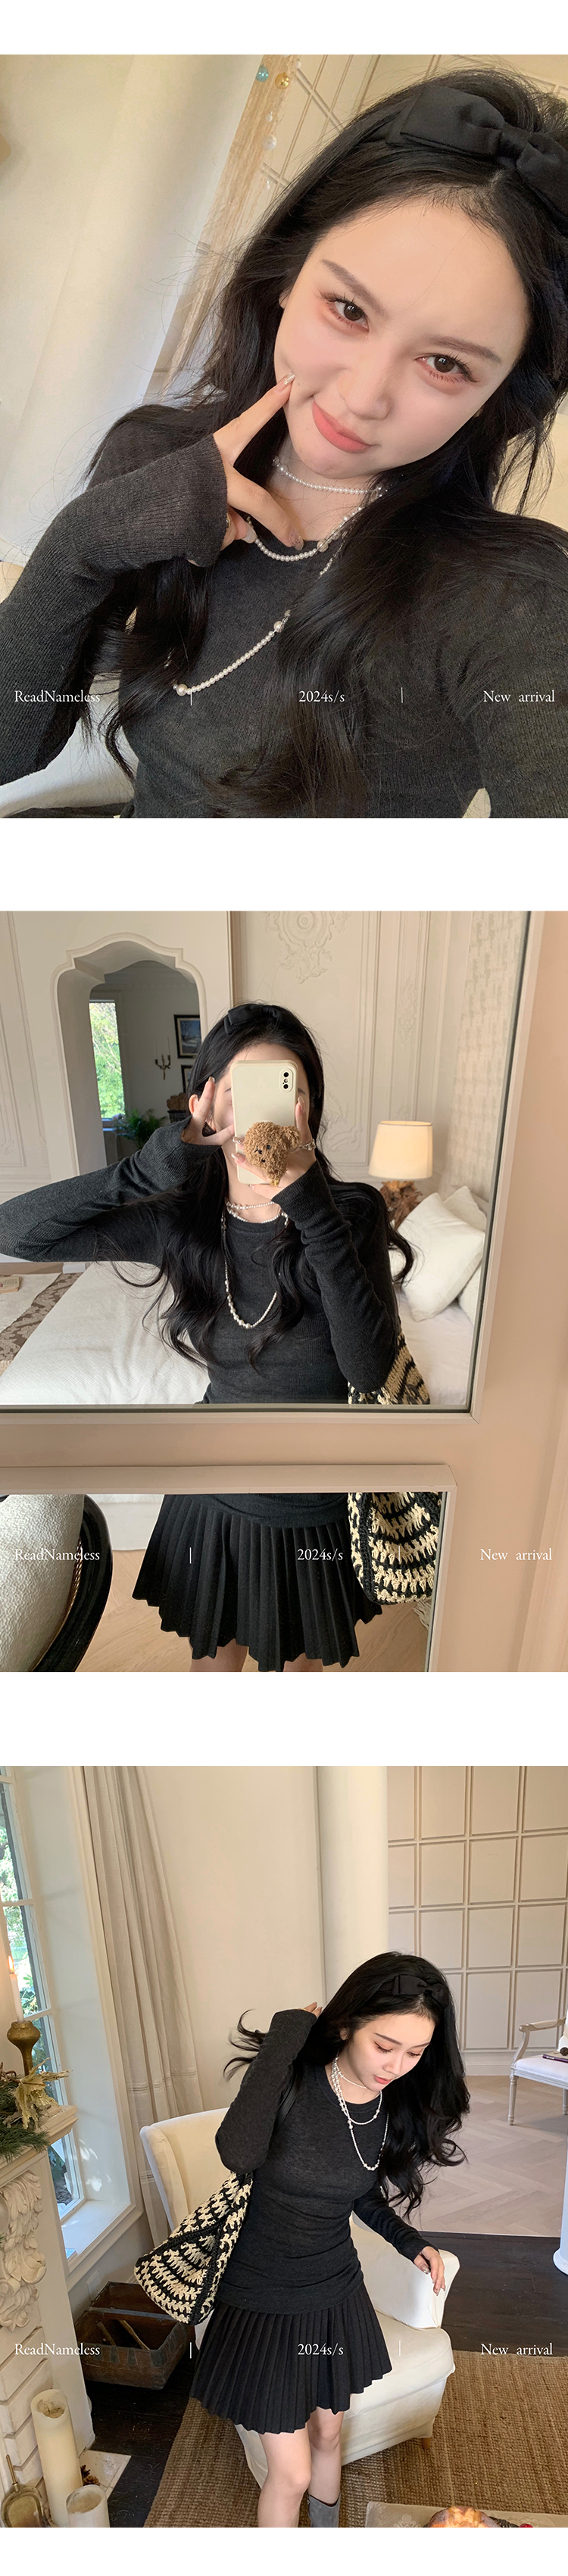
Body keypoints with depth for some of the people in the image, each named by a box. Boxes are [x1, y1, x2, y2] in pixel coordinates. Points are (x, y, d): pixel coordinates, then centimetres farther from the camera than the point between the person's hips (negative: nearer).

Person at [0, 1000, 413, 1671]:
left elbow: (369, 1369, -31)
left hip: (315, 1507, -1)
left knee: (298, 1660, 23)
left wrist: (311, 1210, -36)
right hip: (217, 1494, 1)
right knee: (215, 1653, 23)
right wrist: (156, 1166, -30)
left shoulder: (351, 1212, -19)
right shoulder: (182, 1217, -14)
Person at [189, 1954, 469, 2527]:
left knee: (327, 2436, 25)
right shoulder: (291, 2082, -27)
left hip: (337, 2297, 5)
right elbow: (238, 2153, -49)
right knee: (292, 2473, 4)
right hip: (265, 2305, -5)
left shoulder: (395, 2108, -10)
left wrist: (410, 2242, -6)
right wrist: (290, 2029, -43)